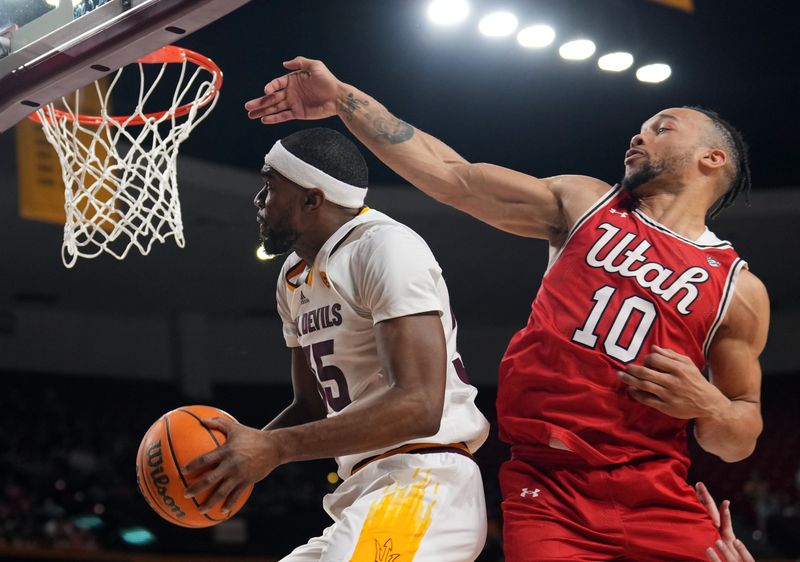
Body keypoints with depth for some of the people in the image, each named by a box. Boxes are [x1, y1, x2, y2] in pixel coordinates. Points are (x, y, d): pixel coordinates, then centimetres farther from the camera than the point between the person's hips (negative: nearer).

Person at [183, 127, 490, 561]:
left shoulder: (386, 248, -13)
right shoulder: (295, 278, 16)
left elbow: (419, 406, -22)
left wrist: (274, 448, -23)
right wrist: (245, 451, 4)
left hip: (424, 483, -10)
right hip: (366, 492, 10)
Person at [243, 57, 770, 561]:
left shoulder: (741, 289, 8)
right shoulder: (583, 203, 12)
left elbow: (742, 440, 13)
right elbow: (450, 175, 8)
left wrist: (708, 407, -10)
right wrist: (343, 97, 4)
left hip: (656, 505, 0)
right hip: (545, 492, 0)